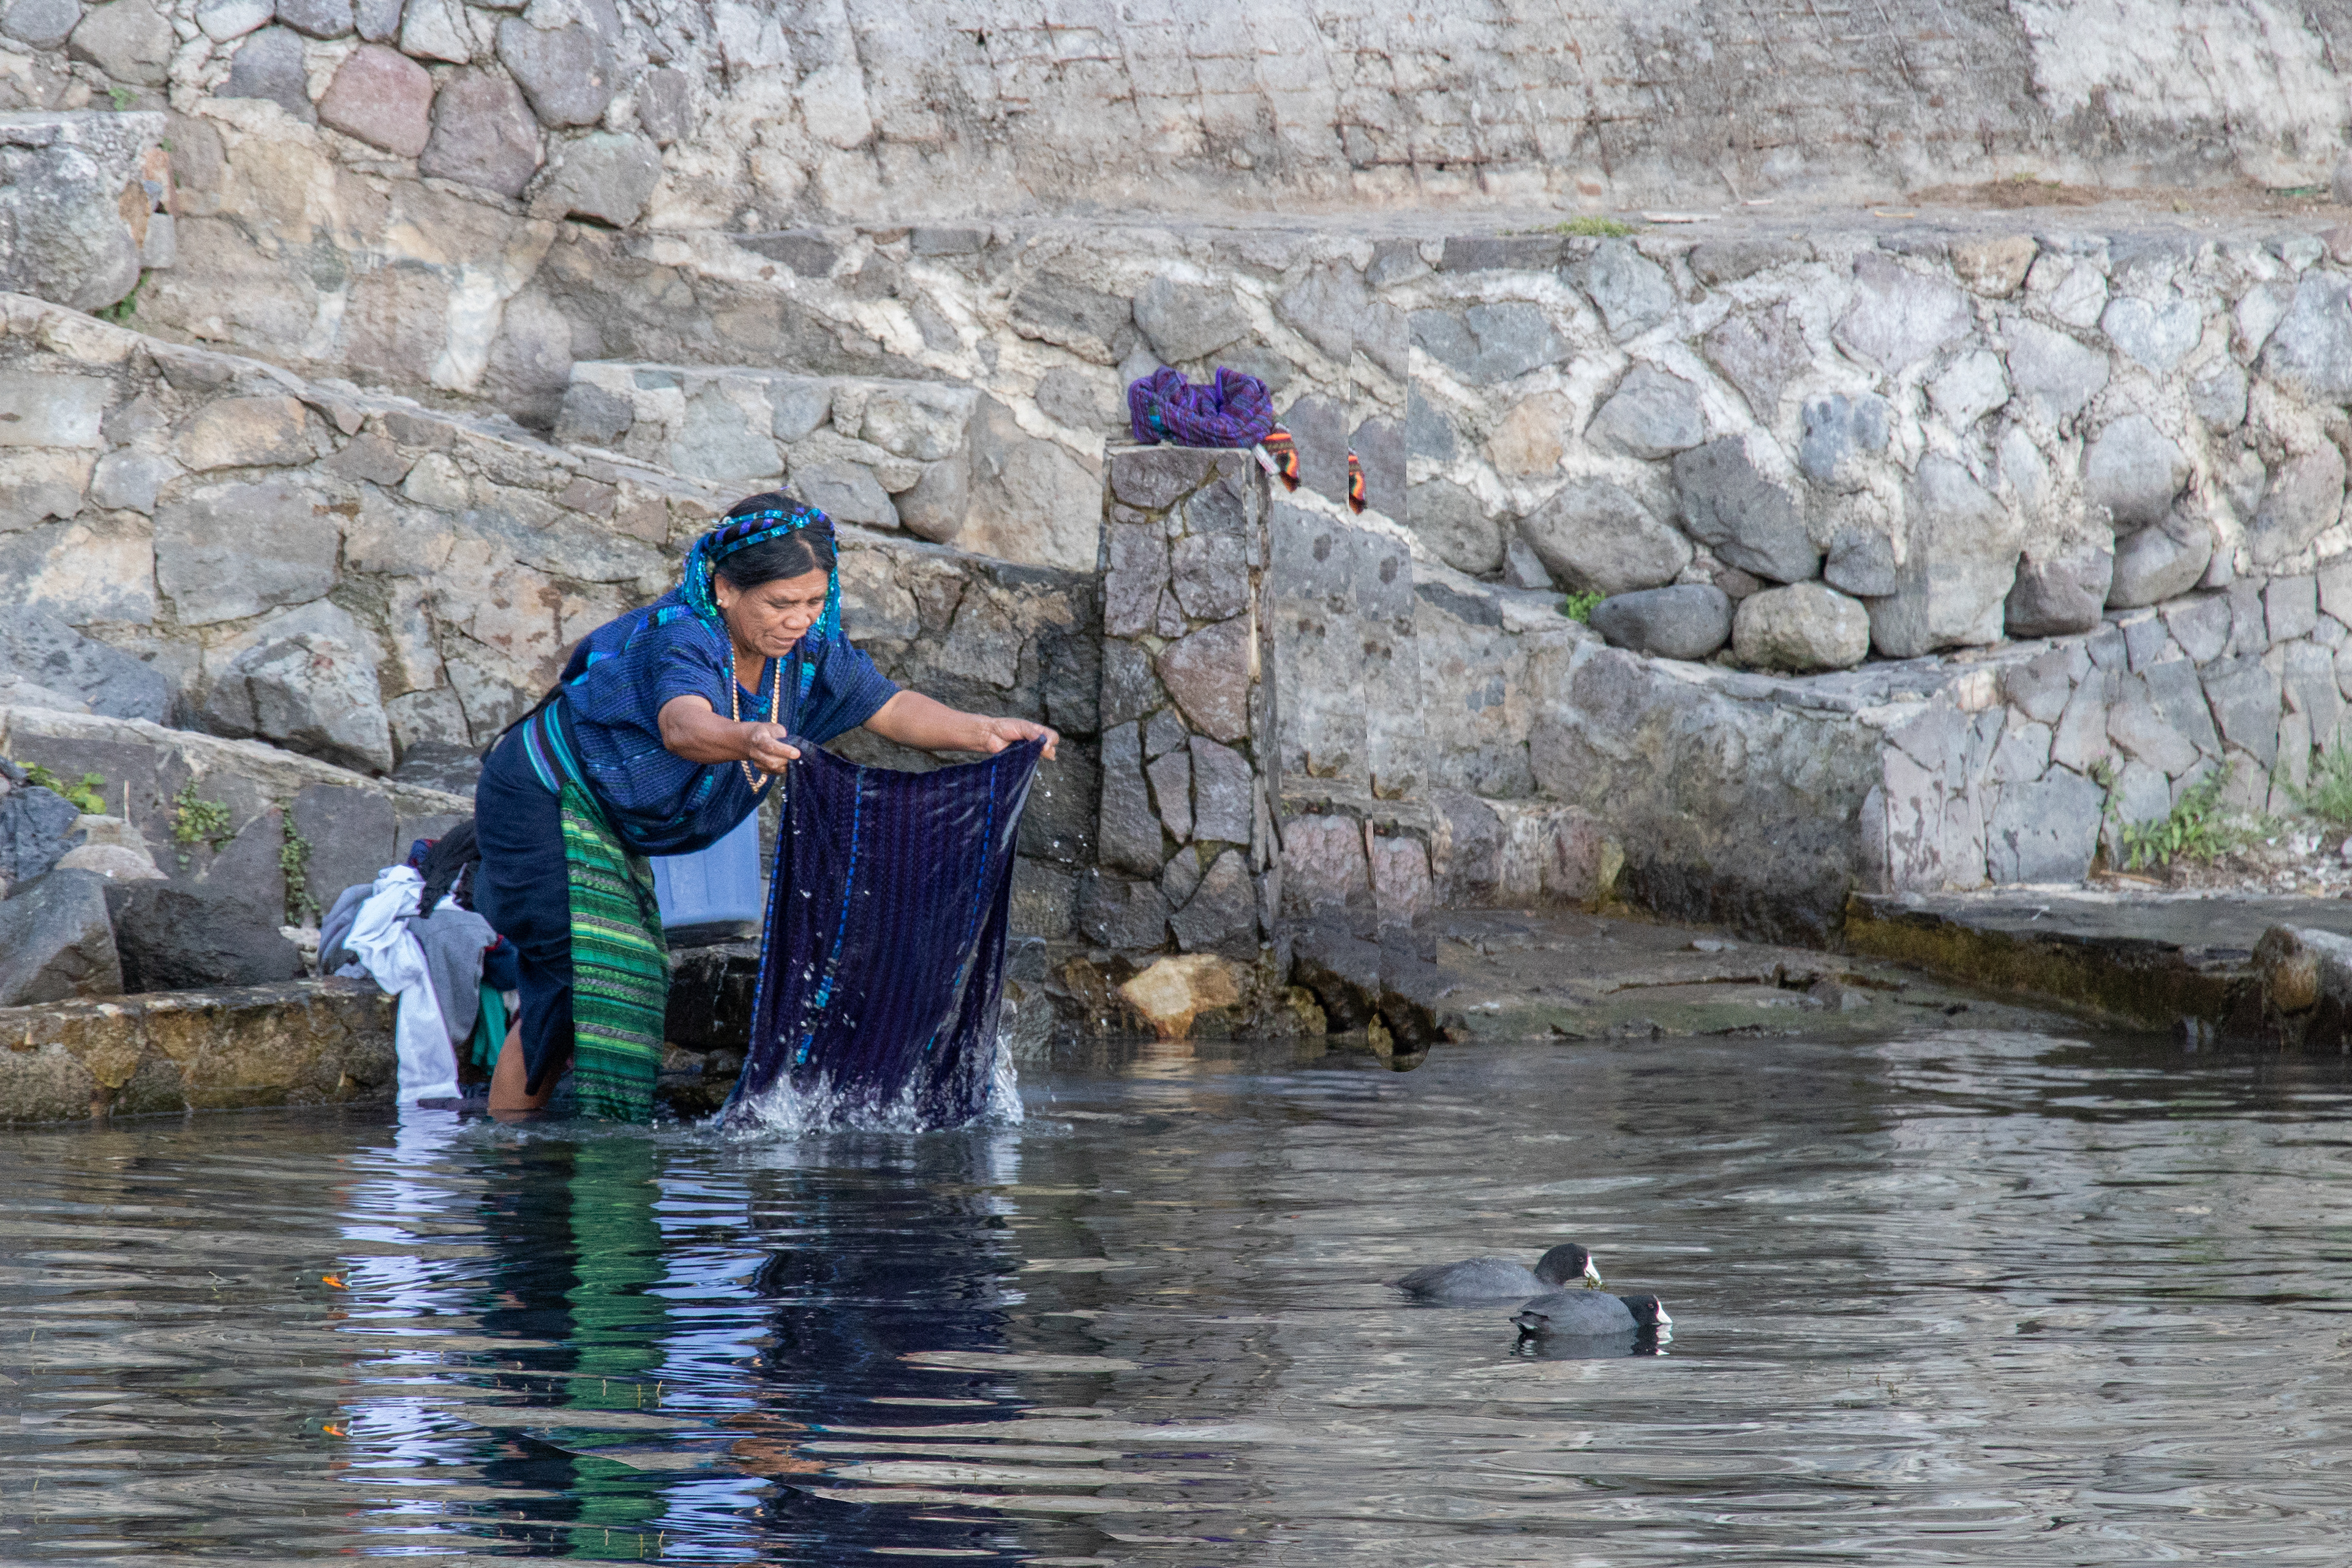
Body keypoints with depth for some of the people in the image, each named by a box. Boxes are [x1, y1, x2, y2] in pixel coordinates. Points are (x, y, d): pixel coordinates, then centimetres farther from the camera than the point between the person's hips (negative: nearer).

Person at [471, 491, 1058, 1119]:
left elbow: (891, 709, -6)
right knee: (577, 979, -16)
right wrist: (746, 740, -76)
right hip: (543, 801, -9)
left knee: (630, 979, 10)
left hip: (609, 831, 9)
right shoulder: (680, 639, -34)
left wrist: (986, 731, -23)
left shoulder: (807, 646, -10)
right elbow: (683, 725, -54)